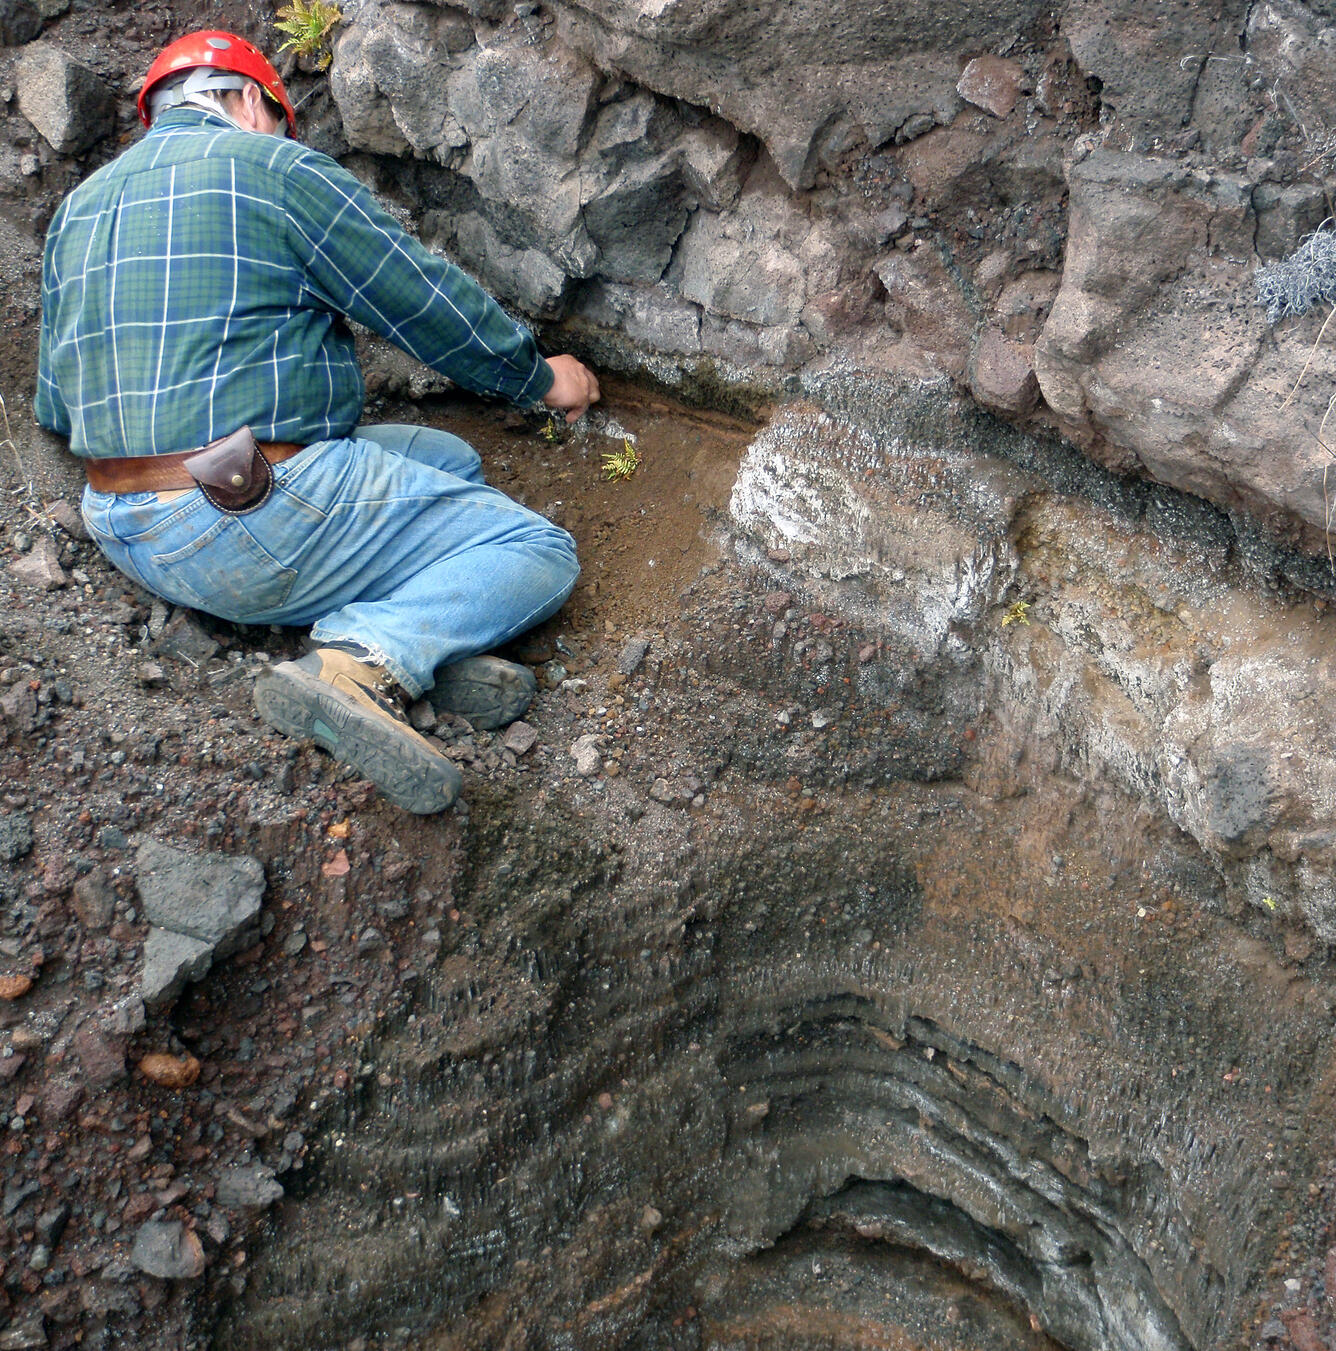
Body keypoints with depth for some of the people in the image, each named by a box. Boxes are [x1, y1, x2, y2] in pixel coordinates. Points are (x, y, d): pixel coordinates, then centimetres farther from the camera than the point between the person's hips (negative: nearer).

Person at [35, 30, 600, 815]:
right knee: (538, 553, 0)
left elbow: (56, 410, 21)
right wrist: (540, 378, 16)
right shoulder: (272, 167, -3)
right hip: (259, 528, -8)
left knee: (447, 456, 21)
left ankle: (414, 641, -7)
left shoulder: (78, 207, 18)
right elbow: (429, 306, 1)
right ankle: (365, 660, -23)